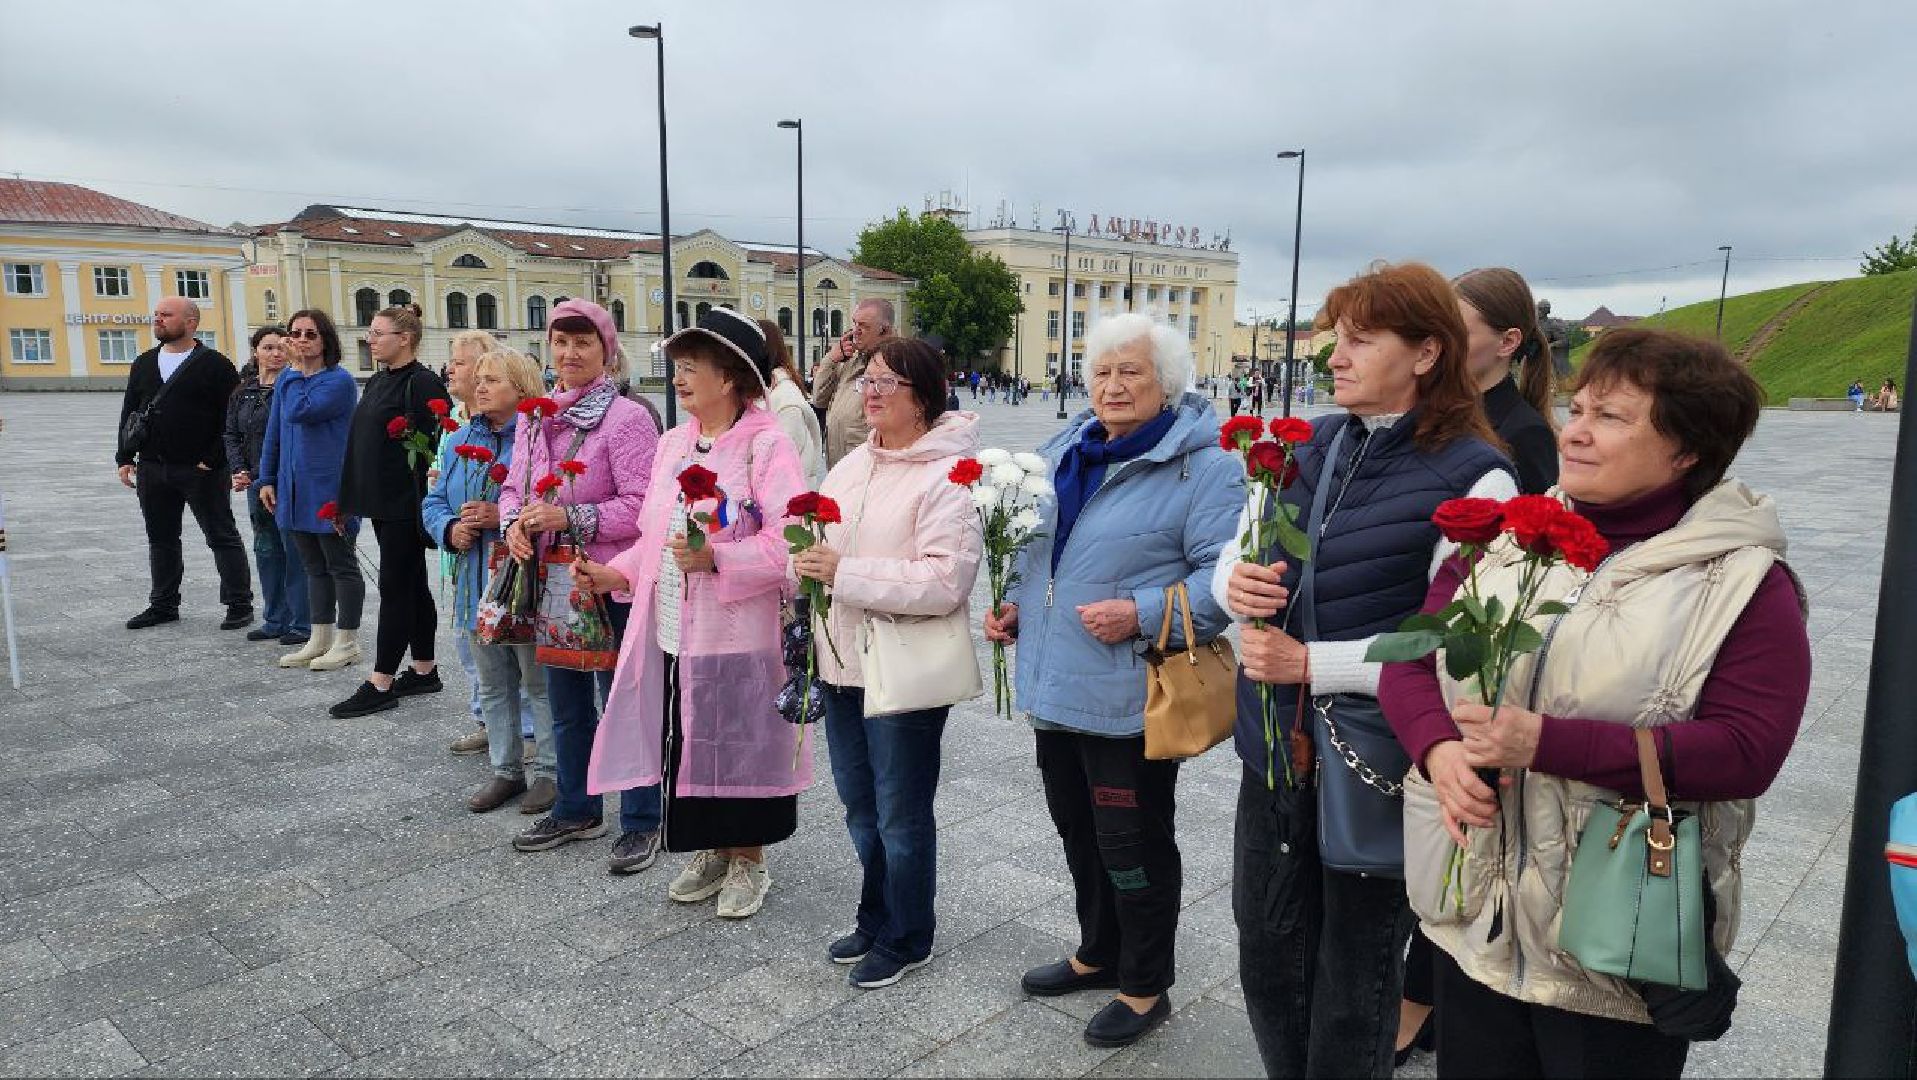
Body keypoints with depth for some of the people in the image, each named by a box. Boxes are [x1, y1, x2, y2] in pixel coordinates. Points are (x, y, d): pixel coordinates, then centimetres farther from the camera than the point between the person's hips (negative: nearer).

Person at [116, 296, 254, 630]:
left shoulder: (215, 364, -6)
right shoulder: (144, 364, 14)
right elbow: (129, 412, 17)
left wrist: (213, 460, -16)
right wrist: (125, 458, 9)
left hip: (202, 471, -6)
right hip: (152, 470, 7)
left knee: (222, 537, 0)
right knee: (161, 539, 14)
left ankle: (239, 605, 6)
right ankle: (163, 604, 25)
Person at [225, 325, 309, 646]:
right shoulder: (243, 392, 12)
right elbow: (232, 434, 16)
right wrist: (239, 470, 1)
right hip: (257, 483, 6)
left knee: (295, 550, -3)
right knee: (266, 550, 13)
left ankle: (301, 622, 6)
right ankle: (275, 620, 24)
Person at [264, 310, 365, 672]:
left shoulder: (340, 381, -12)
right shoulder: (286, 378, 10)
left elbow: (298, 412, -25)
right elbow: (274, 431, 14)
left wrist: (298, 372, -11)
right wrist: (267, 479, 11)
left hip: (330, 490, -7)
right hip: (294, 490, 7)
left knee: (341, 566, 3)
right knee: (314, 567, 14)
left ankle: (347, 643, 13)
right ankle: (320, 640, 23)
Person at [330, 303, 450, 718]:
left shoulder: (422, 383, -13)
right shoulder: (377, 381, 15)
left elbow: (433, 448, -19)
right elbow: (363, 441, 20)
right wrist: (349, 499, 19)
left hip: (406, 503, -9)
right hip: (381, 500, 9)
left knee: (395, 587, -4)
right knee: (412, 584, 13)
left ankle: (380, 684, 1)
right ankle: (424, 671, 22)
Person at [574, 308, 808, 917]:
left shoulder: (766, 445, -13)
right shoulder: (673, 443, 10)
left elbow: (785, 541, -20)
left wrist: (716, 557, -28)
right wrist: (620, 573, 5)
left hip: (737, 636, -7)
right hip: (671, 629, 7)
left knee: (738, 747, 6)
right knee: (688, 746, 15)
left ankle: (748, 862, 26)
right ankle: (710, 851, 35)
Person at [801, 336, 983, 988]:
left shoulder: (947, 476, -17)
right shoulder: (853, 465, 9)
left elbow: (945, 580, -27)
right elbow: (828, 547, 20)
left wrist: (845, 573, -26)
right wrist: (811, 561, -2)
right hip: (843, 663, 8)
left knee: (900, 815, 8)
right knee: (860, 805, 21)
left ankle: (907, 940, 29)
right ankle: (876, 921, 41)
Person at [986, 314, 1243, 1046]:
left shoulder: (1202, 464, -13)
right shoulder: (1065, 453, 11)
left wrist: (1143, 615, -26)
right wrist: (1018, 605, 7)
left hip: (1130, 697, -7)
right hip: (1057, 684, 8)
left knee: (1131, 841, 7)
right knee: (1077, 828, 21)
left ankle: (1145, 986, 28)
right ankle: (1099, 953, 43)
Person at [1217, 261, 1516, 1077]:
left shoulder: (1474, 479, -14)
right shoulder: (1308, 448, 4)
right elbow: (1233, 562, 10)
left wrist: (1311, 664, -21)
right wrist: (1235, 584, -13)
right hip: (1276, 745, 6)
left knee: (1352, 987, 14)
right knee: (1265, 956, 19)